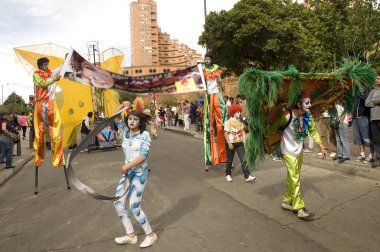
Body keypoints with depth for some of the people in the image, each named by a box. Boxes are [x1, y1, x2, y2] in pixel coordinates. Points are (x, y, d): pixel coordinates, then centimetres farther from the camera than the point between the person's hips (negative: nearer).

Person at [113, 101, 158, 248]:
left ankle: (151, 235, 14)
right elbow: (115, 118, 7)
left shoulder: (144, 135, -9)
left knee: (134, 207, -6)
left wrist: (126, 166, -17)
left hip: (140, 173, -7)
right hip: (127, 173, 7)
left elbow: (143, 155, -19)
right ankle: (131, 235, 21)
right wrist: (122, 106, -9)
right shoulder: (126, 133, 8)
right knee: (118, 204, 5)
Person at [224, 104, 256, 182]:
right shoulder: (228, 122, -12)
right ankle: (228, 174, 28)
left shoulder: (240, 121, 5)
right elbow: (226, 134, -13)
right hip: (231, 143, -4)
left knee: (243, 159, -3)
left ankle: (247, 176, -3)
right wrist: (229, 143, -17)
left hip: (239, 143, 4)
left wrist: (244, 138, -3)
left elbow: (242, 130, 11)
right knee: (230, 160, 9)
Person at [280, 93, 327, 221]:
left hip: (299, 150, 7)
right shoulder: (288, 116, -26)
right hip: (289, 151, -7)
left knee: (292, 178, 17)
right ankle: (299, 209, 5)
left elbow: (313, 131, 5)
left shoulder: (308, 116, -7)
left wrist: (321, 147, 4)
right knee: (295, 179, -3)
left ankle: (287, 202, 32)